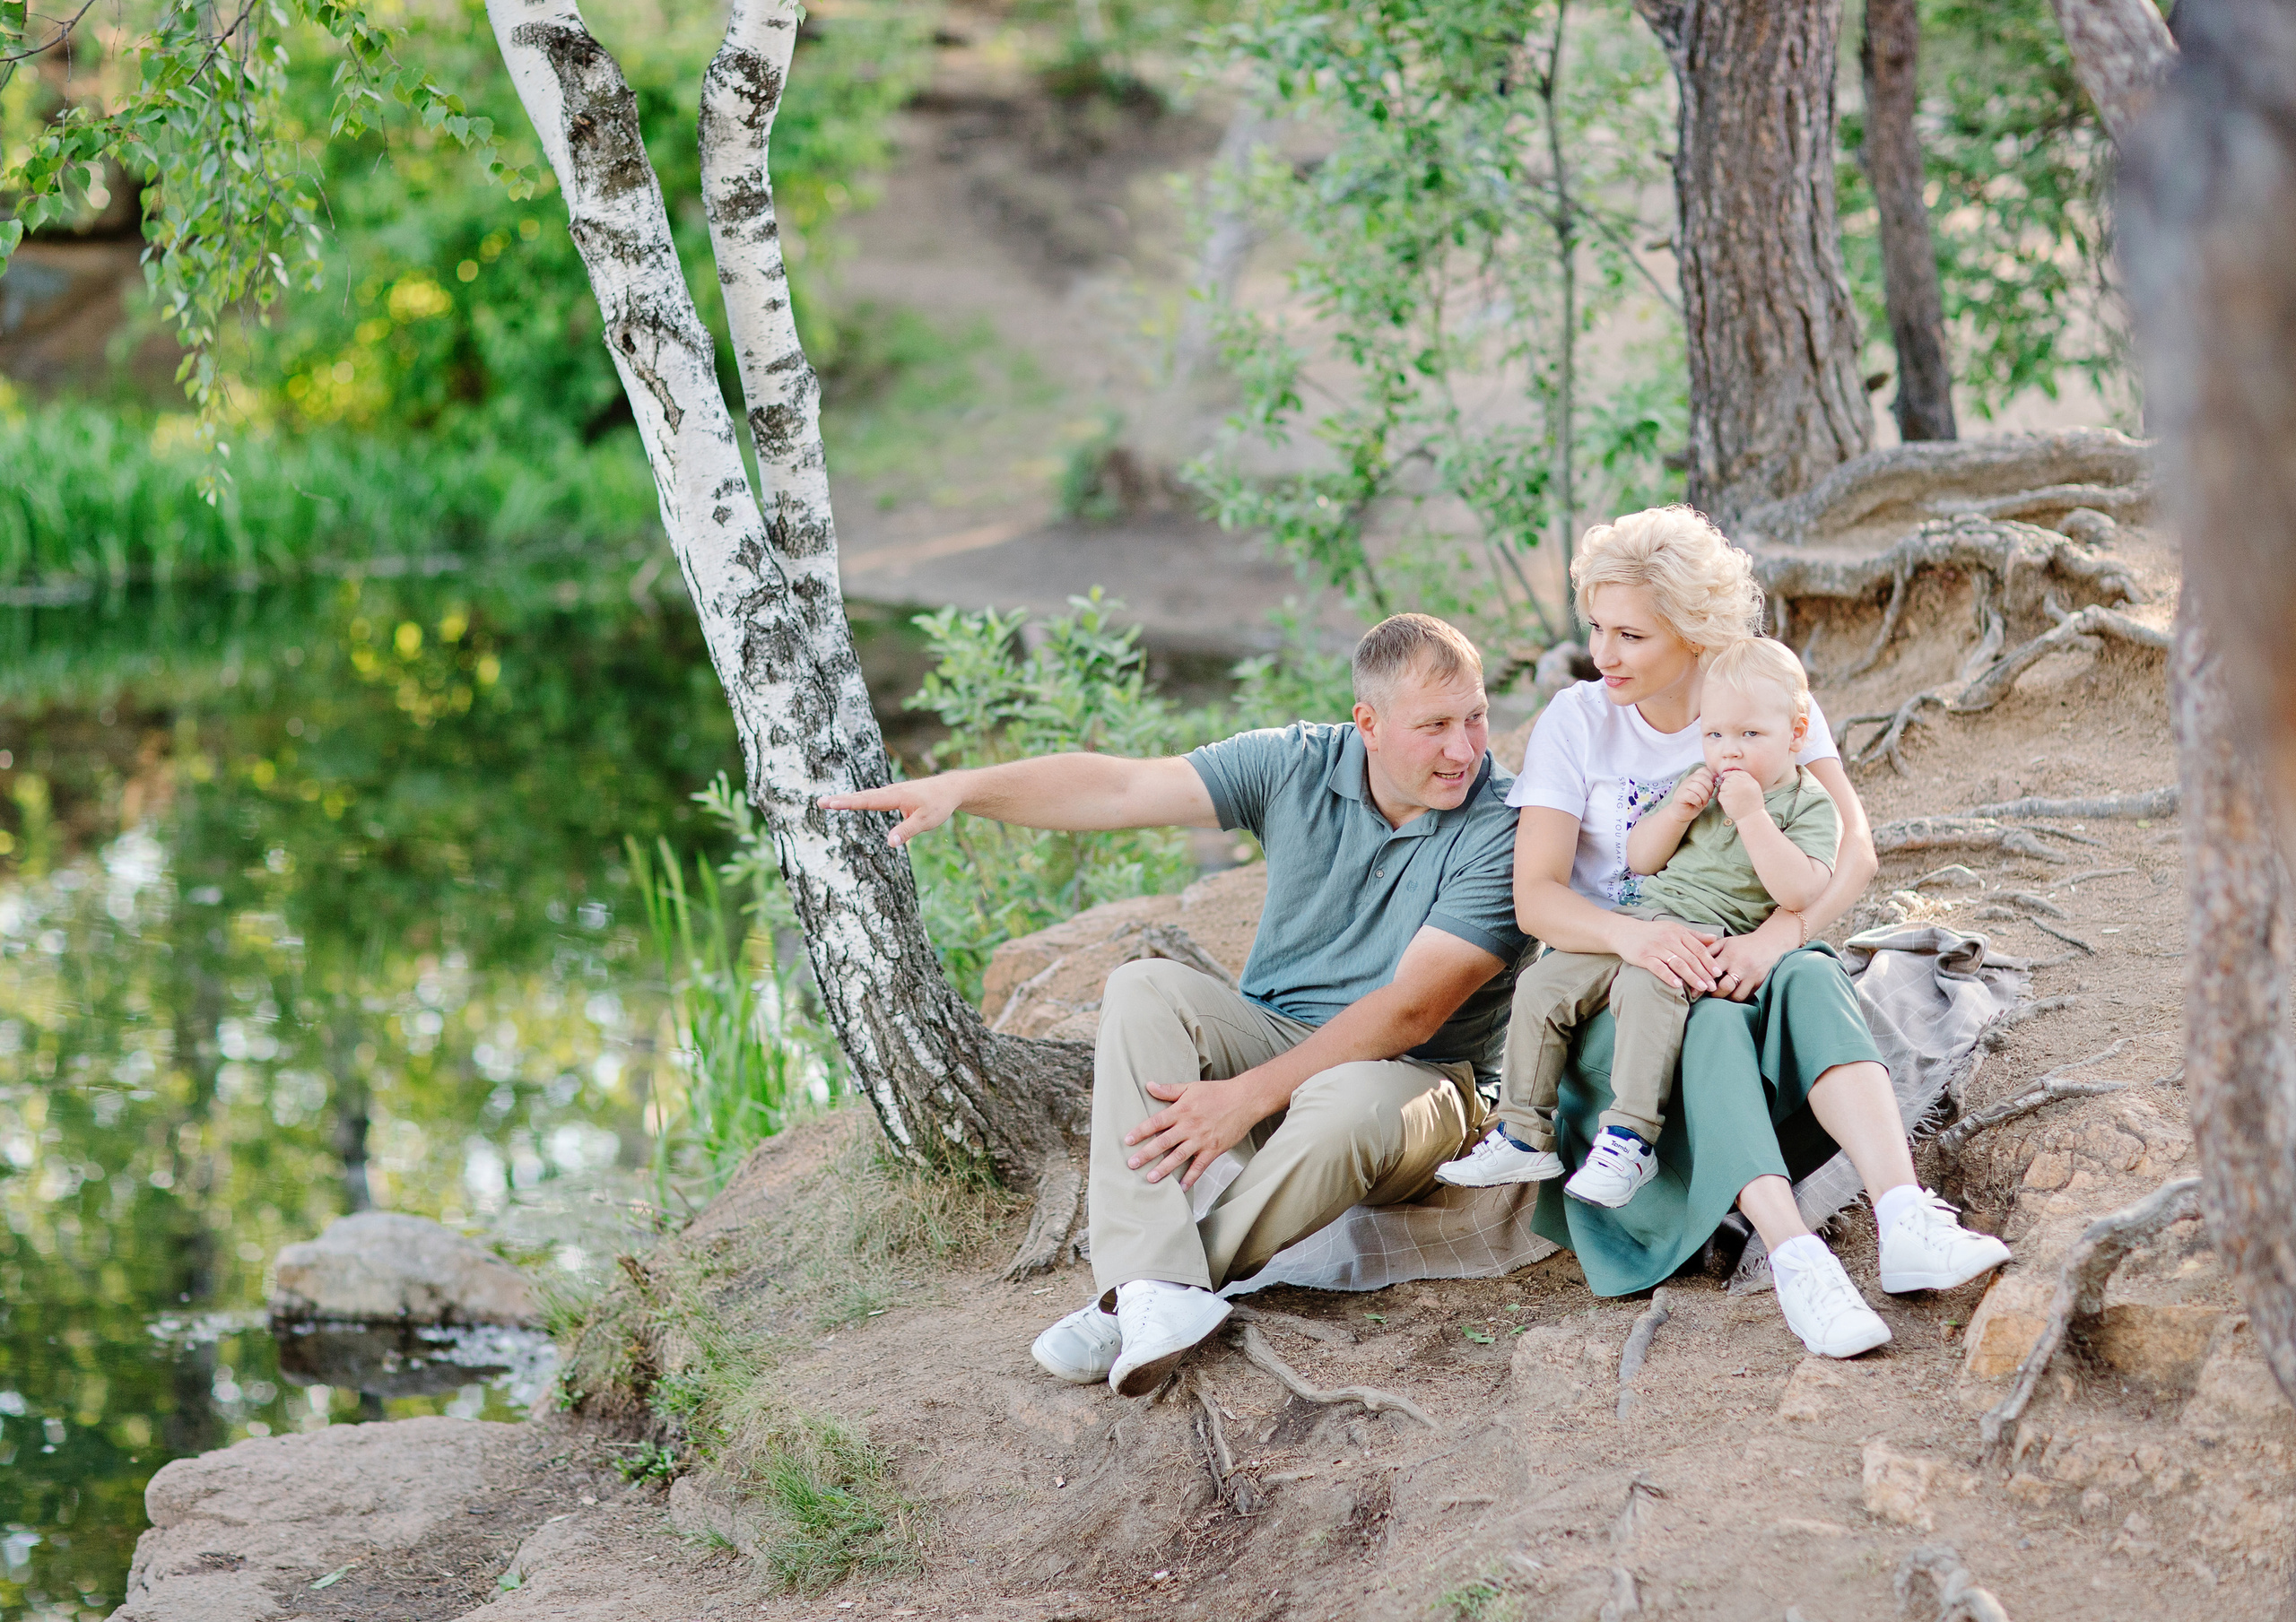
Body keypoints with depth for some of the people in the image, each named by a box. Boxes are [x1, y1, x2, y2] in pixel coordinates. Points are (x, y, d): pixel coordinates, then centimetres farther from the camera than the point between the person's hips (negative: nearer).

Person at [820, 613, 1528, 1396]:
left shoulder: (1500, 829, -17)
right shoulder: (1298, 765, -3)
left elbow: (1410, 1010, -23)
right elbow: (1120, 789, -7)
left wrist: (1250, 1096, -27)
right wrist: (965, 788, -21)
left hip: (1411, 1076, -5)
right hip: (1273, 1035, 5)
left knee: (1349, 1098, -39)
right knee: (1144, 989, -22)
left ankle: (1165, 1289, -23)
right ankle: (1156, 1290, -34)